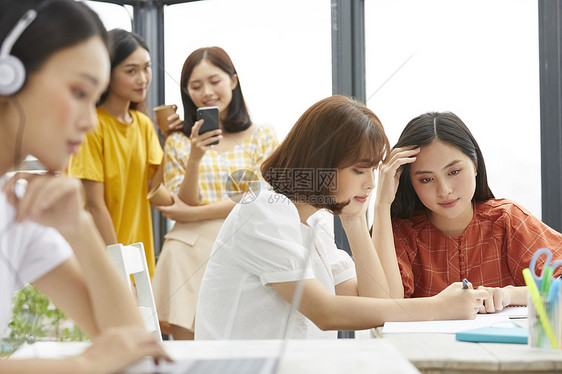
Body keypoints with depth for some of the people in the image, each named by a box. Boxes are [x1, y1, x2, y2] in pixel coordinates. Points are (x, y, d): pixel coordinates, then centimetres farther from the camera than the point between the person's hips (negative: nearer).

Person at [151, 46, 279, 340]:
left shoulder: (263, 137, 9)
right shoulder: (178, 142, 13)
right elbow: (185, 205, 5)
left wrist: (195, 213, -4)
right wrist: (195, 157, -11)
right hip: (190, 253, 1)